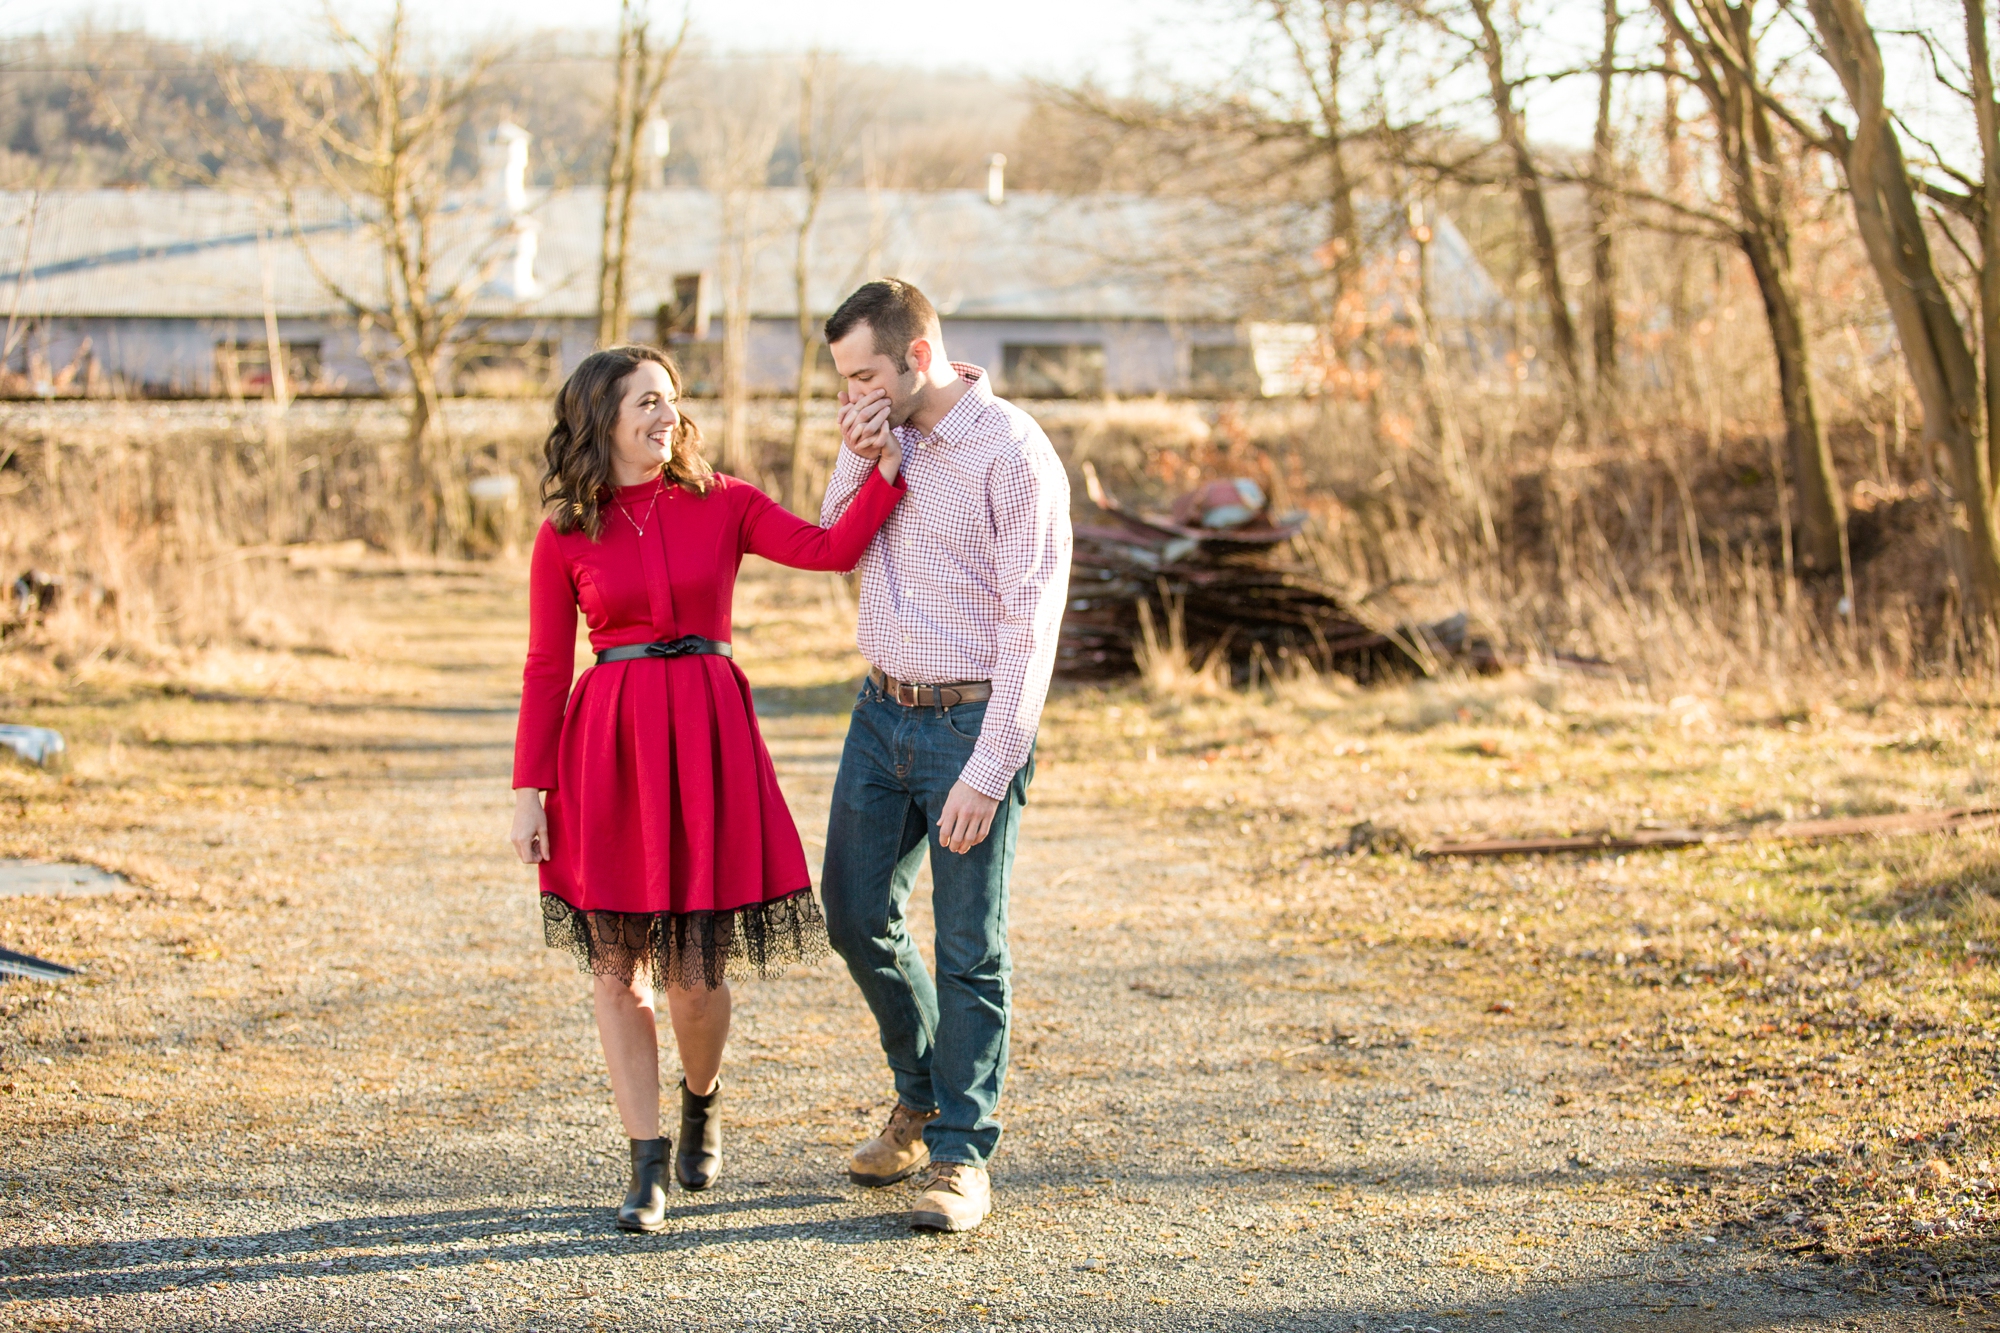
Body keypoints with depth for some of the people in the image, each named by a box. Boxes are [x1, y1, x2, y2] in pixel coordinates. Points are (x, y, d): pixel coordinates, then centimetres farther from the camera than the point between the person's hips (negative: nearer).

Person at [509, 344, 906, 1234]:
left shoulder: (724, 506, 4)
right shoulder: (565, 535, 2)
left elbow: (831, 550, -8)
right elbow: (545, 668, 3)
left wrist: (890, 465, -18)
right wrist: (529, 790, -1)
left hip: (706, 735, 0)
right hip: (607, 744, 0)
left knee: (693, 972, 1)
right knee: (617, 967, 1)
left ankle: (703, 1097, 33)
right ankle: (647, 1168, 10)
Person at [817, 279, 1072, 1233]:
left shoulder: (1013, 455, -16)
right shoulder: (886, 434, 6)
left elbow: (1030, 627, -18)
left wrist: (986, 772, -21)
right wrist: (856, 463, -4)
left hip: (970, 724, -7)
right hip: (882, 713, 7)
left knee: (969, 949, -1)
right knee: (856, 916, 12)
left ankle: (961, 1157, 8)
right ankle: (923, 1096, 33)